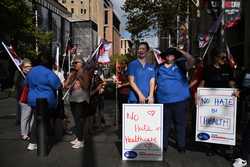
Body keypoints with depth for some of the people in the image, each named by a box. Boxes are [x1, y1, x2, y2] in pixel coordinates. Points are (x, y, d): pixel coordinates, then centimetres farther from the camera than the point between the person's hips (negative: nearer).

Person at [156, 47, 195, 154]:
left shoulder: (180, 65, 4)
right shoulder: (159, 68, 10)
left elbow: (191, 61, -13)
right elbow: (155, 83, 15)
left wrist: (180, 51, -9)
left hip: (180, 100, -1)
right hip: (163, 101, 1)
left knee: (180, 123, 9)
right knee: (165, 124, 11)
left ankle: (181, 145, 23)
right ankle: (163, 145, 24)